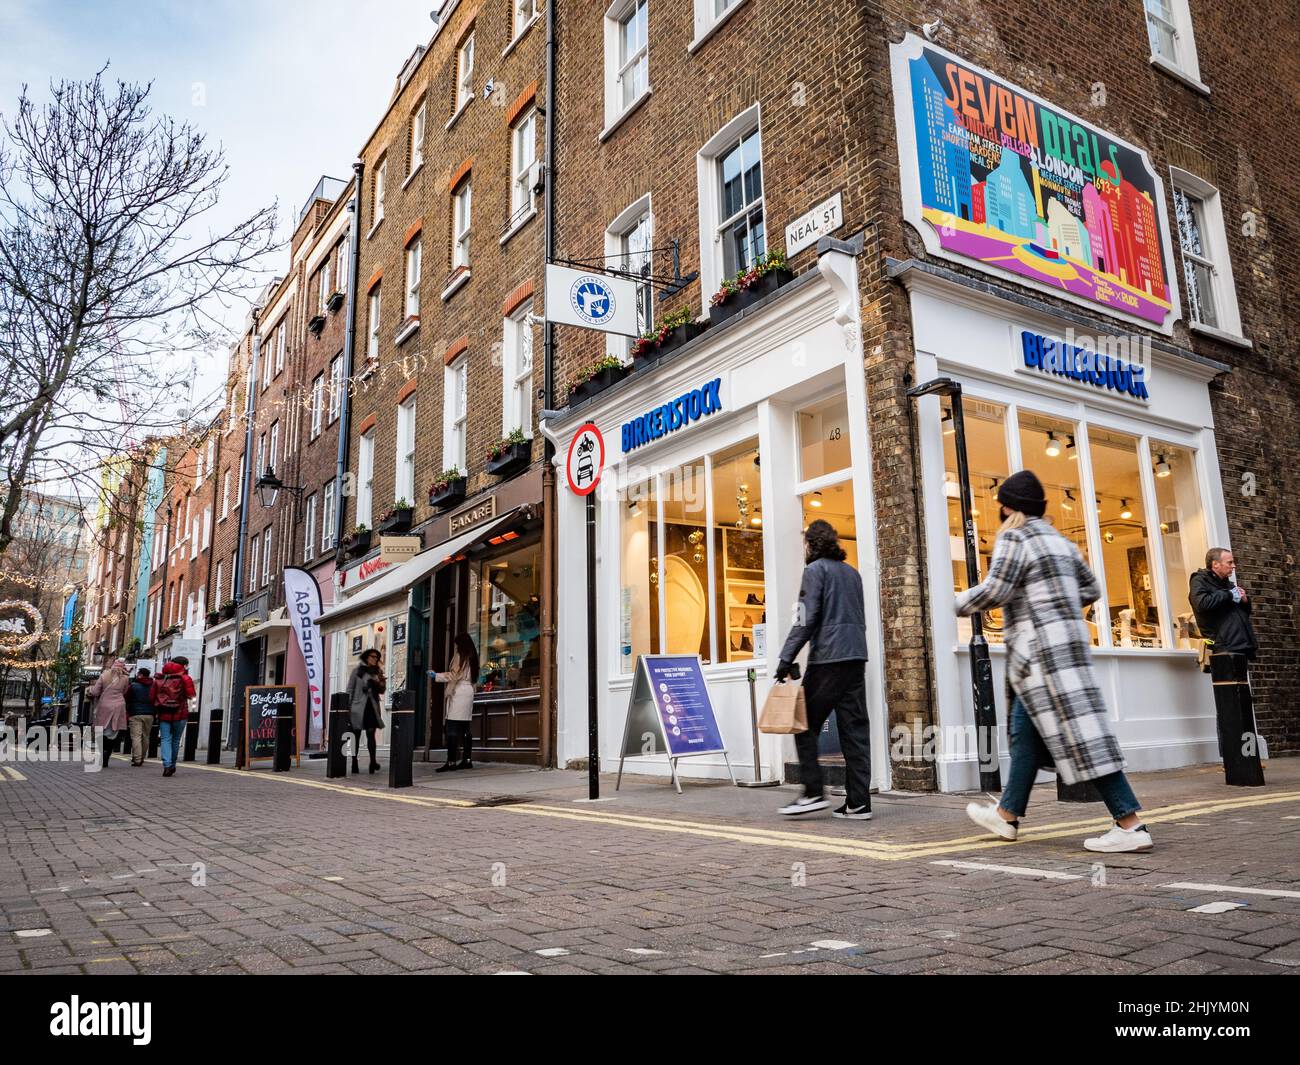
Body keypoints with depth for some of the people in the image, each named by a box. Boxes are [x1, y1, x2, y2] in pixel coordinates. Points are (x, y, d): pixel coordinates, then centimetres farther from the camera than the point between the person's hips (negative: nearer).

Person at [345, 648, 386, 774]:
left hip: (372, 707, 2)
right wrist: (348, 706, -5)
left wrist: (381, 683, -9)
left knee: (371, 734, -6)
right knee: (356, 735, 4)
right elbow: (350, 689, 1)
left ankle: (373, 761, -8)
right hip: (358, 706, -2)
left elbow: (381, 691, 12)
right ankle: (354, 762, 9)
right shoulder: (357, 670, 2)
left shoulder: (377, 672, 10)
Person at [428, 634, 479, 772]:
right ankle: (467, 760, 7)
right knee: (465, 729, 8)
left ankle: (451, 761, -17)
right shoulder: (471, 657, 19)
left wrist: (436, 675, 2)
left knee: (452, 728, -12)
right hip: (468, 692, 9)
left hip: (458, 693, -9)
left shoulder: (459, 656, -5)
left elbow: (453, 675, -9)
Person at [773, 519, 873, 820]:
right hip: (856, 657, 7)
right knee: (854, 729, 5)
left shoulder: (815, 569, -3)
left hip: (828, 659, -7)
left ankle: (813, 792, -2)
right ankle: (858, 802, 4)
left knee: (806, 725, 2)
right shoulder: (852, 572, 20)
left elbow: (806, 620, -12)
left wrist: (786, 659, -11)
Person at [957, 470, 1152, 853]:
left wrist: (962, 602, 1)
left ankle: (1130, 825, -10)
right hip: (1067, 641, 9)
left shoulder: (1013, 537, -8)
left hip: (1043, 648, -9)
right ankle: (1007, 815, 21)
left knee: (1079, 734, -10)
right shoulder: (1058, 540, 18)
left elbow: (995, 590, -15)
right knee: (1025, 731, 14)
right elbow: (1091, 589, 21)